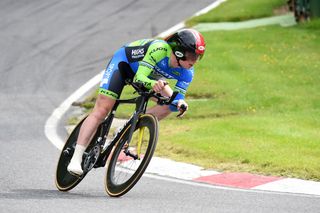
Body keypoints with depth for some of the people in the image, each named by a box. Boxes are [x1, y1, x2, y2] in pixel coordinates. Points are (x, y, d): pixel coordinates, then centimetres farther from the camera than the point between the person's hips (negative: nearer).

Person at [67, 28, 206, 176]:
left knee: (169, 104, -13)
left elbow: (177, 98, -18)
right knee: (101, 111, -15)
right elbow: (139, 78, -42)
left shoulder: (186, 73, -20)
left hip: (148, 74, 6)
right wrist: (154, 84, -62)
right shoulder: (160, 49, -38)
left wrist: (179, 103, -42)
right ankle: (76, 159, -17)